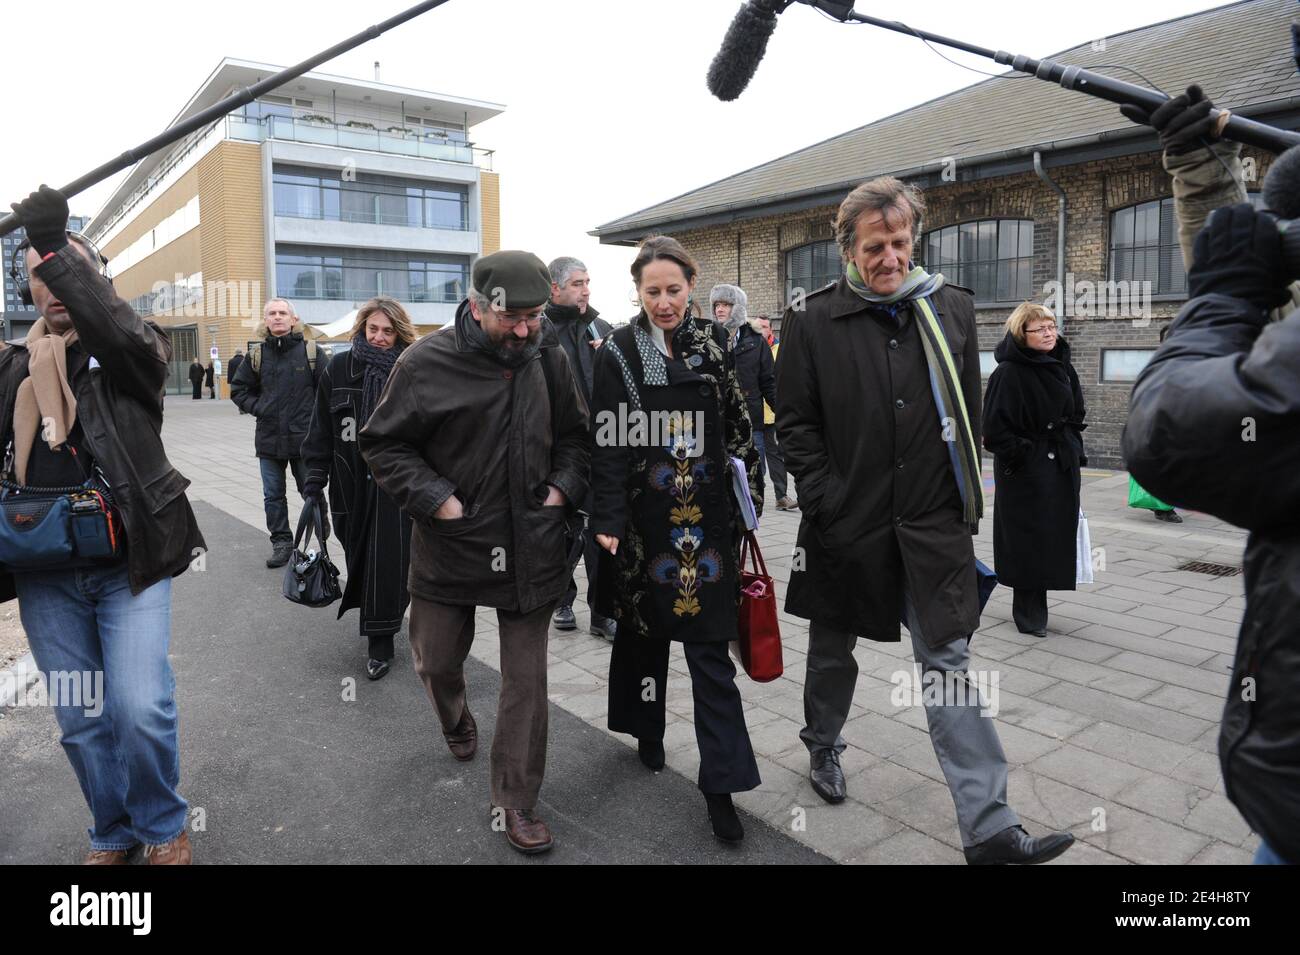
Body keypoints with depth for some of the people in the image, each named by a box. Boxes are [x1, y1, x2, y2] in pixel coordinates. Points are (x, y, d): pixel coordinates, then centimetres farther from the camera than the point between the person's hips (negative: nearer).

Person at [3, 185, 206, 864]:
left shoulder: (131, 351, -1)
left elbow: (116, 328, -25)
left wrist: (56, 246, -30)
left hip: (128, 562, -4)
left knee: (141, 710, -11)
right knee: (80, 722, 10)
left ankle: (163, 827, 17)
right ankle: (113, 834, 32)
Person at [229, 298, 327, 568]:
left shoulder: (311, 352, -2)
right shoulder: (257, 355, 5)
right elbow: (239, 389, 14)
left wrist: (314, 413, -7)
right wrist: (257, 408, 0)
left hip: (304, 437, -3)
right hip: (269, 438, 3)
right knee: (273, 496, 9)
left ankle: (322, 532, 29)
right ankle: (281, 543, 20)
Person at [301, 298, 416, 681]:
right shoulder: (339, 369, 5)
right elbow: (322, 429, 7)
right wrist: (315, 477, 3)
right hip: (352, 483, 3)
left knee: (389, 560, -3)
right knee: (360, 558, 10)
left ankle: (380, 642, 7)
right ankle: (379, 632, 29)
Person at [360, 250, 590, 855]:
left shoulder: (550, 361, 0)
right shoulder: (427, 363, -11)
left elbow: (575, 436, 13)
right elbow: (383, 444, -4)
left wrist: (564, 488, -3)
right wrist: (436, 499, -13)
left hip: (532, 550, 2)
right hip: (450, 544, -1)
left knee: (527, 679, 5)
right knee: (436, 661, 17)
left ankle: (515, 804, 21)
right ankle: (456, 720, 54)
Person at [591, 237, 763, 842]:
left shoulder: (714, 343, 4)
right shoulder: (619, 352, -2)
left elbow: (737, 426, 8)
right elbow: (607, 442, -7)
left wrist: (748, 496, 5)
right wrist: (608, 520, -14)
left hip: (706, 518, 1)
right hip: (645, 517, -1)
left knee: (710, 646, 0)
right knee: (644, 624, 15)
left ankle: (720, 782, 7)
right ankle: (647, 730, 40)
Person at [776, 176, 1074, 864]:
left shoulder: (952, 309, 5)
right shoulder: (813, 321, -5)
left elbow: (968, 414, 9)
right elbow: (795, 423, -4)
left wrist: (966, 504, 5)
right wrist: (823, 505, -10)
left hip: (933, 524, 2)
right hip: (847, 524, -1)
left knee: (948, 665, 3)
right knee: (833, 649, 18)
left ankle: (988, 827, 8)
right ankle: (823, 746, 44)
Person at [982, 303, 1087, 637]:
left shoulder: (1062, 367, 10)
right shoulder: (1008, 373, -13)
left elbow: (1076, 414, 20)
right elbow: (994, 427, -15)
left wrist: (1074, 450, 12)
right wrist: (1018, 454, -15)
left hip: (1062, 468, 7)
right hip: (1024, 472, -7)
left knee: (1057, 538, 9)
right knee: (1027, 540, -1)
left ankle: (1033, 608, 23)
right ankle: (1028, 613, 13)